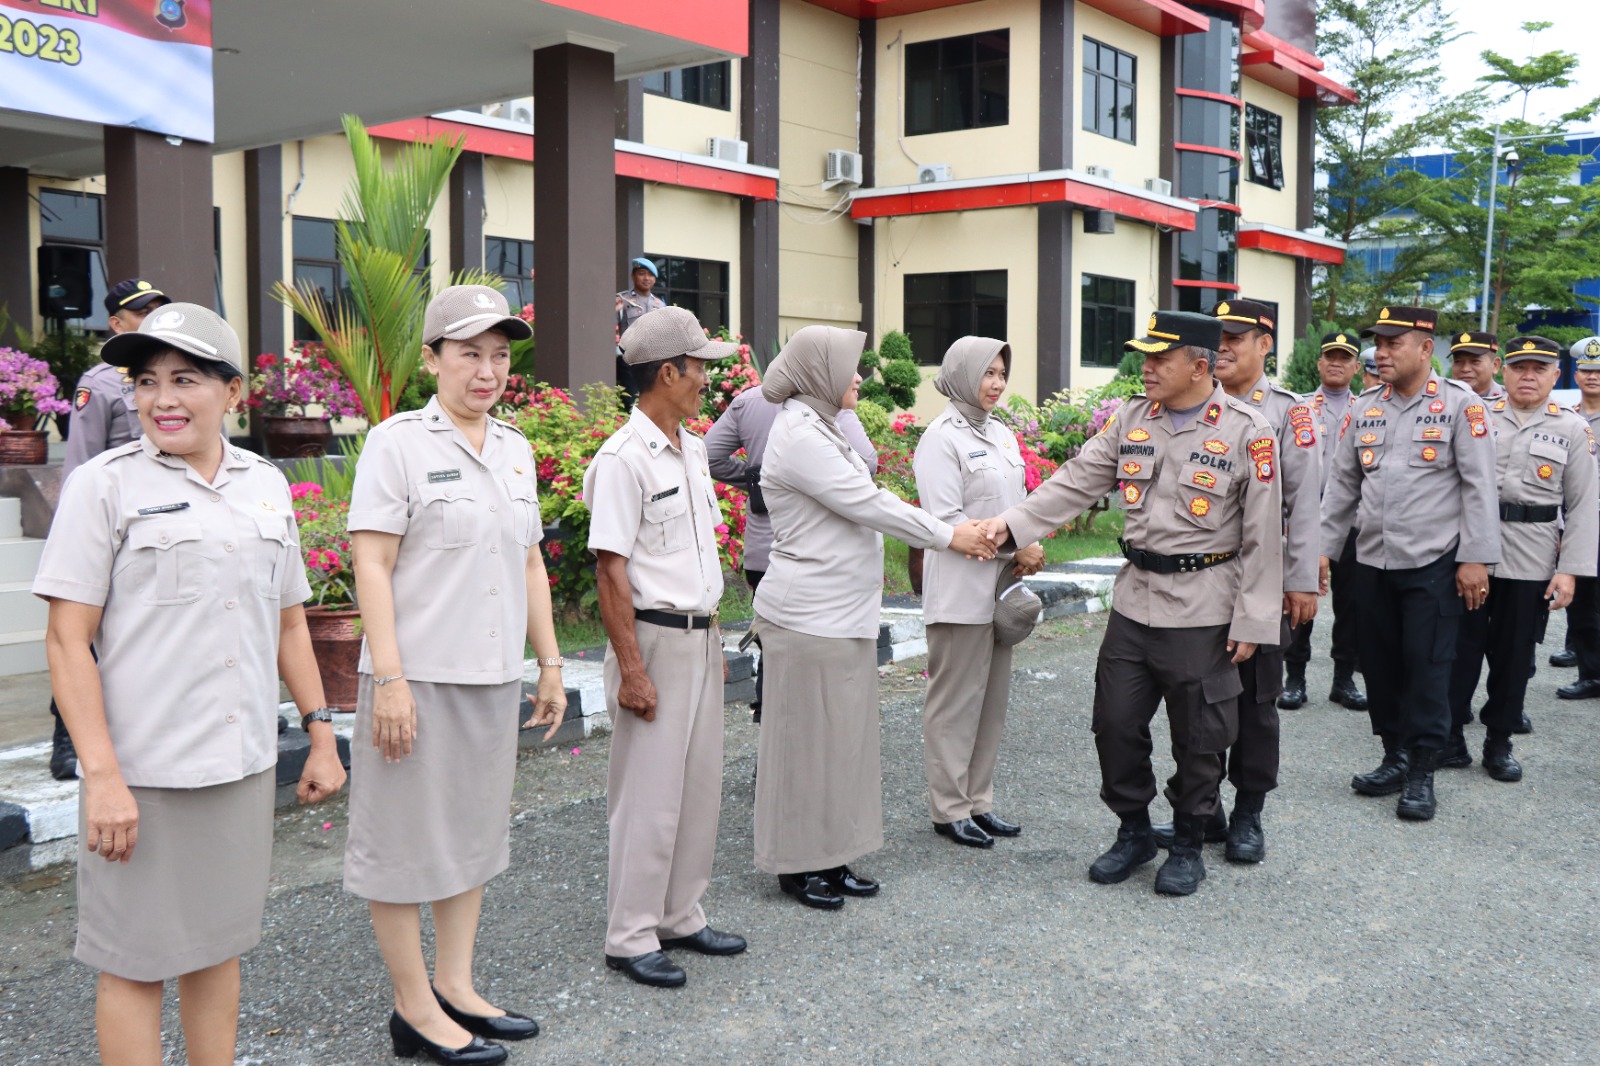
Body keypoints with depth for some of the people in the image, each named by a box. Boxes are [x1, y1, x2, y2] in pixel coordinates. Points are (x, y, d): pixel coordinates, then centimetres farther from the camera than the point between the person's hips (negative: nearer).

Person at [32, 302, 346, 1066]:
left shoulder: (265, 484, 8)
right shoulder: (105, 485, -6)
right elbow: (68, 641, -10)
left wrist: (321, 734, 12)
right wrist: (102, 776, -16)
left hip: (243, 767, 5)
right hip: (141, 774, -4)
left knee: (219, 947, 16)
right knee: (136, 963, 6)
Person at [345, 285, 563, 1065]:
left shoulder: (515, 448, 12)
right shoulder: (397, 443, -8)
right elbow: (371, 567, -13)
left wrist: (550, 662, 14)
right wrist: (389, 679, -18)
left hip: (493, 678, 7)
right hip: (420, 677, -7)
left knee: (474, 834, 15)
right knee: (407, 841, 4)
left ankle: (455, 987, 29)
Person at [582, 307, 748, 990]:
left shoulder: (692, 450, 11)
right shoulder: (624, 459, -15)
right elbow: (611, 568, -17)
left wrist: (713, 637, 18)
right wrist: (631, 669, -19)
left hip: (701, 635, 8)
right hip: (655, 638, -8)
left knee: (700, 785, 14)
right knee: (649, 794, -1)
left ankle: (681, 917, 28)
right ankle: (631, 938, 12)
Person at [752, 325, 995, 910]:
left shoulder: (822, 429, 15)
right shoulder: (799, 436, -17)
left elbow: (871, 500, 15)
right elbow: (866, 505, -18)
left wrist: (959, 532, 8)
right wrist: (947, 536, -8)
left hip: (843, 614, 10)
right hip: (810, 618, -10)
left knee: (841, 734, 14)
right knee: (809, 736, 1)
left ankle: (828, 856, 24)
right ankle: (797, 865, 14)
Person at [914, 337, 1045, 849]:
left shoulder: (1002, 433, 13)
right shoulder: (942, 437, -11)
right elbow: (946, 519, -16)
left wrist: (1030, 549, 0)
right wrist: (1013, 547, -15)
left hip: (1001, 589, 8)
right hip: (960, 592, -8)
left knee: (992, 699, 13)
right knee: (955, 702, 0)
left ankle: (978, 801, 24)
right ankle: (949, 809, 11)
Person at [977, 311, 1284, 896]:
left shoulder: (1248, 431, -10)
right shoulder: (1131, 419, 4)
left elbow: (1264, 536, -9)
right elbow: (1076, 481, 3)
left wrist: (1253, 622, -11)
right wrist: (1012, 522, -9)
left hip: (1203, 612, -4)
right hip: (1134, 600, 5)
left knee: (1198, 736, 7)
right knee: (1116, 722, 9)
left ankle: (1188, 844, 26)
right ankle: (1134, 832, 29)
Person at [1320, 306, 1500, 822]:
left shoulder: (1460, 405, -5)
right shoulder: (1366, 409, 9)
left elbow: (1479, 486, -8)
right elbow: (1342, 485, 13)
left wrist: (1475, 559, -12)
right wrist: (1322, 549, 10)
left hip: (1433, 563, -5)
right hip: (1374, 562, 5)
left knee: (1427, 668, -1)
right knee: (1379, 664, 10)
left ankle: (1422, 774, 10)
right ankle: (1395, 758, 24)